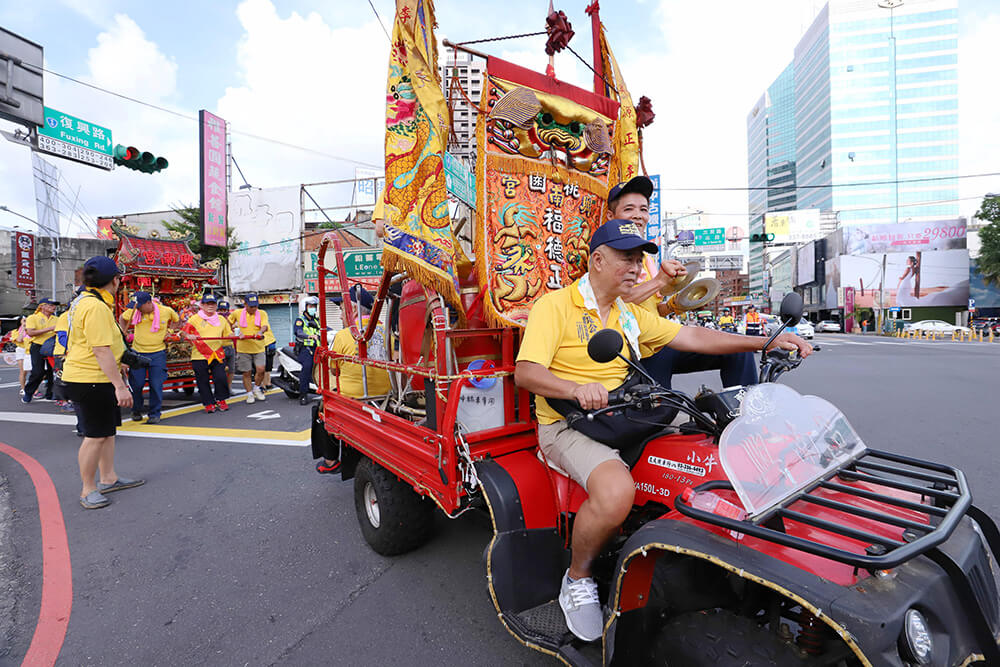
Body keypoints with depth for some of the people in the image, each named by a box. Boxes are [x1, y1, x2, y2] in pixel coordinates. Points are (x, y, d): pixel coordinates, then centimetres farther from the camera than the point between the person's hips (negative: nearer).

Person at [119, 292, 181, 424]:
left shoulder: (166, 311, -7)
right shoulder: (133, 311, -4)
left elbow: (177, 320, 14)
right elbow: (122, 318, 17)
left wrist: (169, 332, 4)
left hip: (157, 353, -1)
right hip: (138, 352, 2)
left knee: (156, 384, -3)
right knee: (136, 384, 4)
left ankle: (155, 414, 9)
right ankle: (136, 411, 26)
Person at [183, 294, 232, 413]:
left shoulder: (221, 319, 14)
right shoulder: (195, 318, 4)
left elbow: (228, 333, 18)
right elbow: (185, 331, 3)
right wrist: (189, 336, -19)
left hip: (217, 355, 2)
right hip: (199, 355, -2)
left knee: (221, 378, -5)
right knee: (203, 381, 4)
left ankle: (221, 400, 17)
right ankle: (209, 403, 17)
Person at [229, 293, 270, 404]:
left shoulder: (262, 313, -1)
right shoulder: (237, 313, 3)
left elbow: (265, 326, -18)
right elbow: (229, 322, 23)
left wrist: (260, 331, -38)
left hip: (258, 348, 0)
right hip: (243, 348, 1)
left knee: (261, 369, -10)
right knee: (247, 373, 6)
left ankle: (256, 388, 17)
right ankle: (250, 393, 22)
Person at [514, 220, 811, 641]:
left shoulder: (631, 314, 19)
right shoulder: (554, 305, -5)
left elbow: (691, 337, 14)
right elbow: (525, 372, -16)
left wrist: (766, 342, 6)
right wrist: (577, 388, -34)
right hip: (569, 426, -7)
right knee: (616, 491, -34)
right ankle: (578, 578, -3)